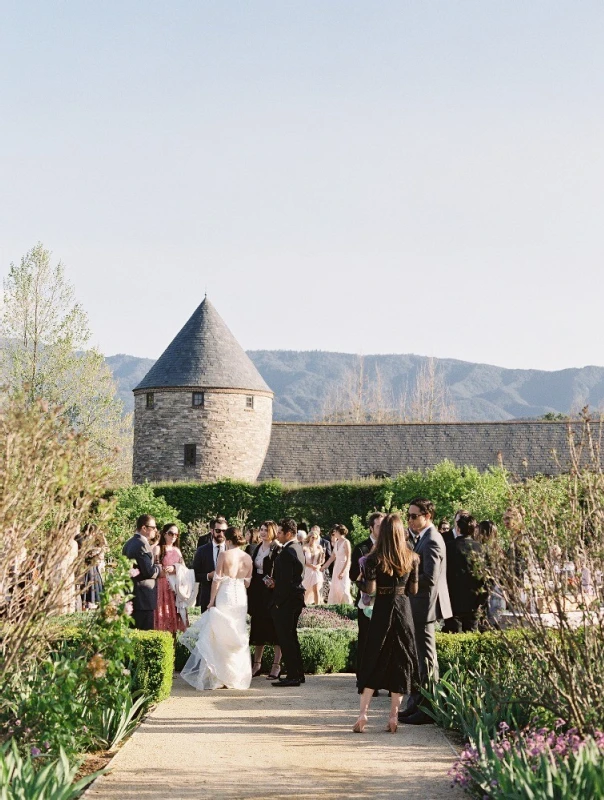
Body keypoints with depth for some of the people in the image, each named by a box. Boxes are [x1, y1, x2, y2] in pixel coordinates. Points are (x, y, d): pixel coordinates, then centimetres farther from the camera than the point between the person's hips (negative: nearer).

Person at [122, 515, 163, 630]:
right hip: (143, 599, -10)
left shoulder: (128, 543, 14)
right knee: (145, 630, -8)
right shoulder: (142, 544, -16)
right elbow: (149, 572, -20)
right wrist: (159, 568, -2)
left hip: (131, 595, 10)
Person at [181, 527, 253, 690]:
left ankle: (218, 677, 3)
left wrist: (212, 600, -3)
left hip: (224, 596, -5)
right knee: (238, 638, 12)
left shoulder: (224, 555, -8)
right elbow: (247, 582, 9)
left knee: (219, 636, 3)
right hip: (241, 598, 5)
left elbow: (217, 579, -9)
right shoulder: (247, 558, 5)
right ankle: (238, 677, 14)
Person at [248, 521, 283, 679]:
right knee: (257, 628, 11)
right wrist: (250, 593, 10)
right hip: (257, 592, 7)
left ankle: (276, 666, 5)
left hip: (272, 592, -7)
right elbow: (252, 571, 14)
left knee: (274, 628, 0)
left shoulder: (278, 550, -9)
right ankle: (257, 664, 20)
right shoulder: (257, 548, 12)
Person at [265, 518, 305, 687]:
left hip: (285, 601, -10)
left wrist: (274, 584, -11)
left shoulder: (286, 552, -20)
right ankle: (298, 674, 24)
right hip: (296, 598, 10)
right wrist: (275, 581, 7)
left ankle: (292, 676, 0)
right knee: (291, 637, 18)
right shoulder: (298, 549, 11)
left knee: (286, 638, -3)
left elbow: (285, 580, -24)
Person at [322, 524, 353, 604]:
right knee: (334, 589, 7)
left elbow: (348, 559, -16)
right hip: (336, 567, 7)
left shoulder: (346, 542, -13)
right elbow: (332, 557, 15)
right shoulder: (336, 543, 9)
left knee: (343, 589, -6)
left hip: (344, 567, -7)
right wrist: (323, 567, 16)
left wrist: (343, 572, -22)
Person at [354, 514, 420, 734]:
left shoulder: (374, 559, -7)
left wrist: (362, 580, 6)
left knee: (374, 662, 6)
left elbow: (370, 589, -13)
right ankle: (393, 716, 6)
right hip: (404, 611, 2)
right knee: (400, 662, 7)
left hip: (382, 611, -1)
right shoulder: (412, 559, 0)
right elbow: (413, 590, 1)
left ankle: (363, 713, -2)